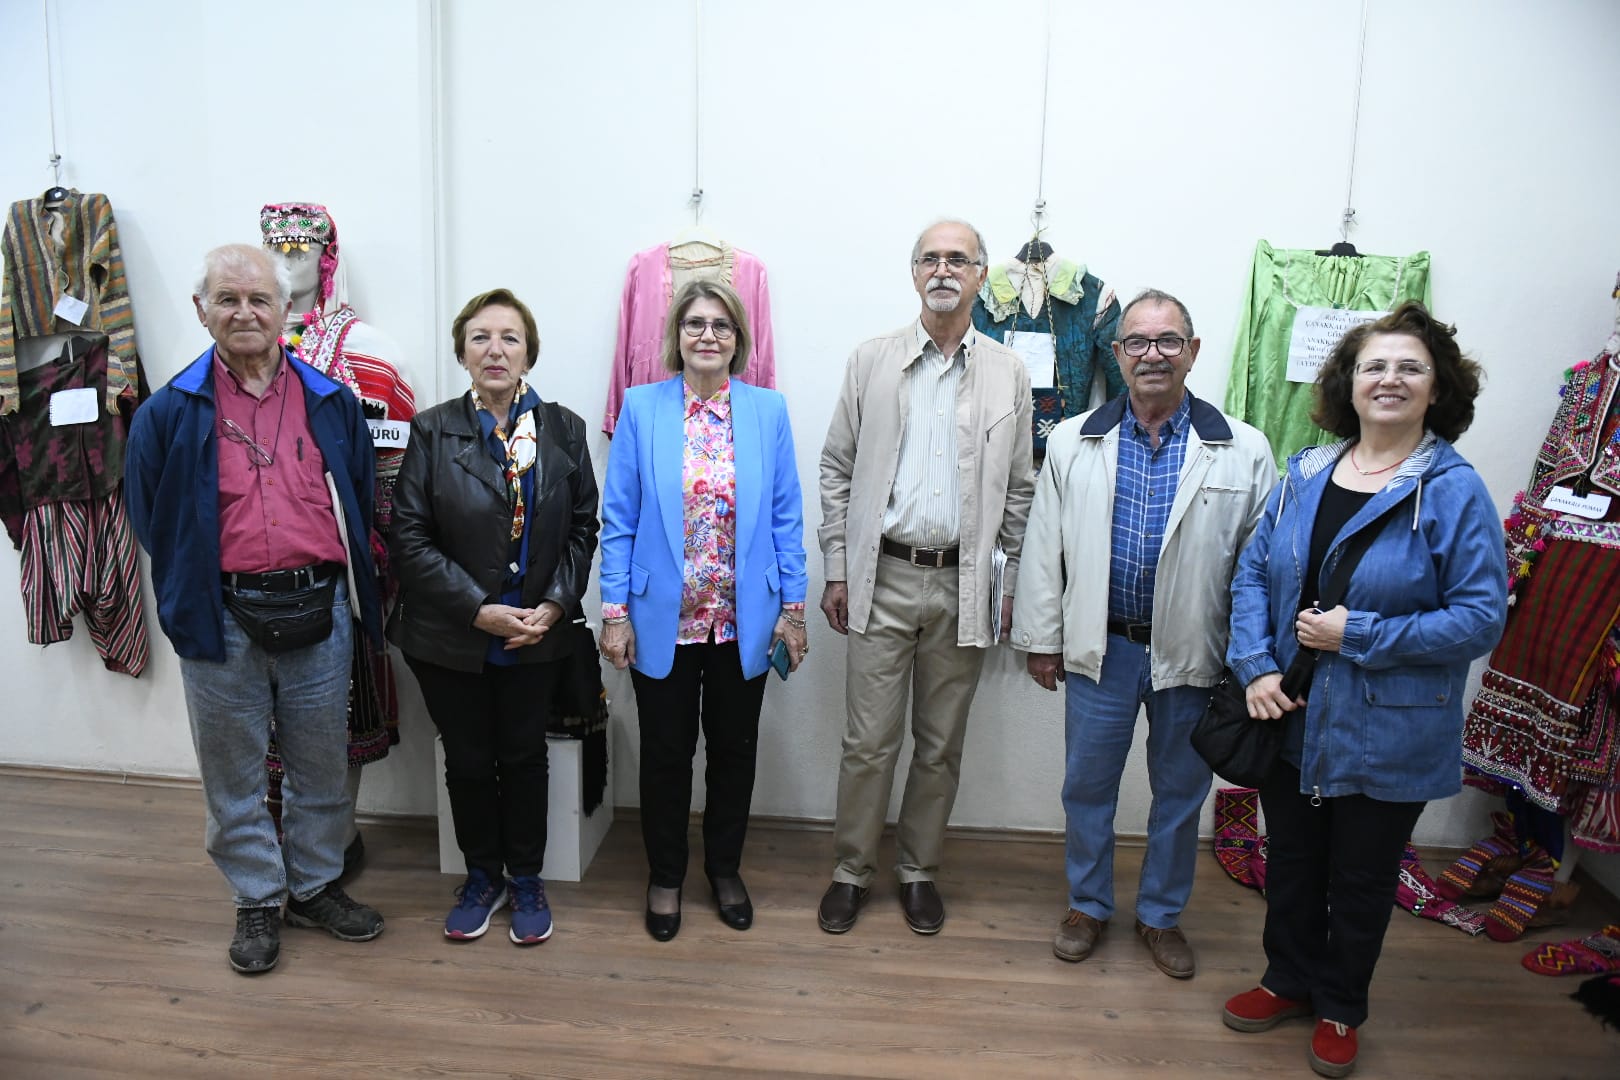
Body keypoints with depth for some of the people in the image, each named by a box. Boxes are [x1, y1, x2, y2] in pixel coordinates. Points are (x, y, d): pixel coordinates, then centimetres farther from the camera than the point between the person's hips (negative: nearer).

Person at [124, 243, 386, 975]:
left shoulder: (333, 405, 4)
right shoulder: (170, 413, 0)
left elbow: (361, 506, 8)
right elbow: (150, 520, 6)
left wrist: (352, 594, 3)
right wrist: (190, 599, 4)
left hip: (319, 609, 1)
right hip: (222, 619, -1)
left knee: (322, 763, 13)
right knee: (233, 772, 12)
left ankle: (315, 885, 32)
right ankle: (257, 899, 29)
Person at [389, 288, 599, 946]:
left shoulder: (564, 430, -1)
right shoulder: (433, 431, -6)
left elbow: (583, 528, 2)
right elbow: (410, 538, -9)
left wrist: (555, 604, -11)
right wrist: (480, 611, -15)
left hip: (537, 636, 1)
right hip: (451, 639, 0)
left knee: (524, 756, 12)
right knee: (468, 761, 13)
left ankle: (526, 879, 31)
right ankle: (482, 877, 34)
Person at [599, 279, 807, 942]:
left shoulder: (768, 411, 1)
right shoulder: (642, 408, -2)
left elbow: (786, 516, 2)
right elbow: (619, 519, -3)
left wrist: (793, 607, -1)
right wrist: (615, 611, -7)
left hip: (744, 619, 1)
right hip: (663, 618, -1)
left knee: (734, 750, 15)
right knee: (666, 753, 13)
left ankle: (725, 869, 36)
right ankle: (665, 875, 34)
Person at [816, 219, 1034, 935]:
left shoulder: (1008, 373, 5)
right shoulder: (872, 362, 4)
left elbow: (1020, 488, 8)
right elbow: (836, 471, 5)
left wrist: (1010, 584, 3)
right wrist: (836, 570, 0)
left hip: (965, 584, 1)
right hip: (883, 579, -1)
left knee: (941, 743, 11)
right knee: (868, 739, 5)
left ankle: (919, 870, 29)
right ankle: (852, 870, 23)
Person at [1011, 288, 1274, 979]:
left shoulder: (1243, 450, -3)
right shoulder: (1073, 442, 0)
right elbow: (1044, 547, 3)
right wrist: (1041, 638, 2)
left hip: (1193, 655, 0)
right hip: (1100, 647, 1)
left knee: (1180, 793, 14)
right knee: (1087, 786, 12)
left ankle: (1162, 915, 36)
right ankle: (1088, 904, 34)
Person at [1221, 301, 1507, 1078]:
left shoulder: (1454, 490, -12)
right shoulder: (1304, 474, 1)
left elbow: (1480, 618, -15)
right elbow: (1253, 572, 1)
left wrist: (1359, 634, -21)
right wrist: (1256, 667, -11)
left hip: (1385, 736, -3)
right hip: (1291, 719, 4)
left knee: (1361, 879, 16)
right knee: (1291, 861, 20)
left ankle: (1340, 1009, 40)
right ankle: (1290, 981, 44)